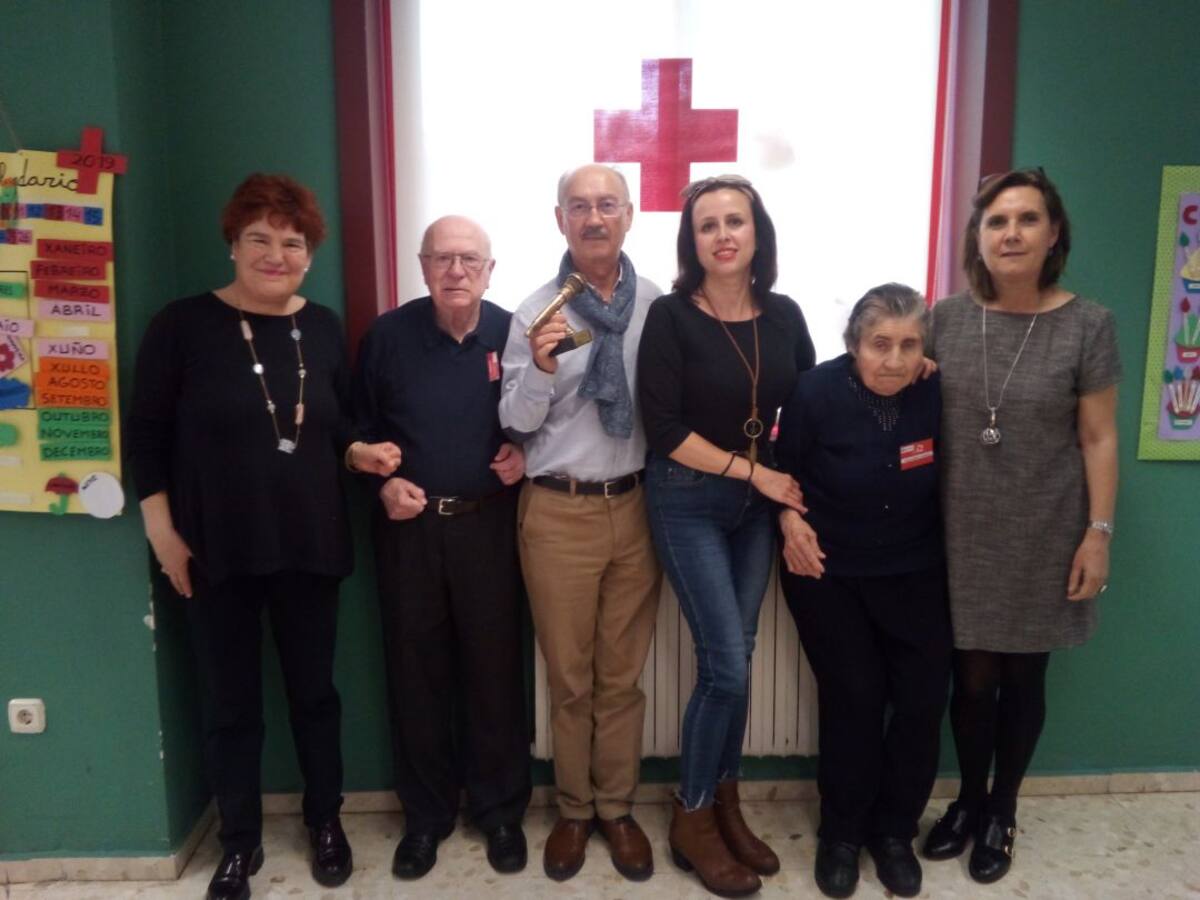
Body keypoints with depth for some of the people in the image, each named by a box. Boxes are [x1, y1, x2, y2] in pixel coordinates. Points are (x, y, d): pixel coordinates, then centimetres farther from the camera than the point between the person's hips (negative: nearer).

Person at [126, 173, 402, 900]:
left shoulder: (324, 328, 4)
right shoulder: (184, 325, -7)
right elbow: (147, 434, -4)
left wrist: (361, 453, -7)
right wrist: (163, 531, -7)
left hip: (310, 543, 3)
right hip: (218, 550, -2)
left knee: (315, 689, 15)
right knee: (231, 702, 11)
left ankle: (327, 822, 35)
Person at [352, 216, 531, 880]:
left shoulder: (513, 333, -2)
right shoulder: (388, 335, -1)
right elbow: (359, 427, 6)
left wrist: (526, 452, -10)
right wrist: (382, 482, -9)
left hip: (489, 523, 0)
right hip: (409, 525, 1)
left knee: (494, 668, 6)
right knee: (416, 671, 9)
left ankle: (500, 810, 25)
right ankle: (426, 814, 27)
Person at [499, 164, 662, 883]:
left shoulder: (659, 305, -1)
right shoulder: (536, 312, -5)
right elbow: (515, 424, -3)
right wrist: (539, 369, -21)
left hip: (637, 505, 1)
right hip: (559, 512, -1)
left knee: (623, 676, 14)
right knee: (569, 678, 13)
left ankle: (618, 809, 32)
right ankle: (574, 811, 32)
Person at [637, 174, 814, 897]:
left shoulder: (784, 315, 1)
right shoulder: (671, 317, -12)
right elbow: (663, 427, -16)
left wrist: (791, 487, -2)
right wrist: (754, 471, -14)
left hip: (758, 502, 5)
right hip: (688, 502, -4)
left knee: (738, 657, 11)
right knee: (725, 665, -5)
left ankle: (725, 805, 28)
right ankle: (692, 819, 16)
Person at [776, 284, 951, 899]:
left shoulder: (937, 394, -11)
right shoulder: (817, 393, -17)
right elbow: (785, 469, -2)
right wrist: (790, 518, -17)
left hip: (915, 575, 3)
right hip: (827, 573, -2)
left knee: (923, 699, 2)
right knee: (853, 699, -1)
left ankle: (895, 832, 25)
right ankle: (842, 834, 23)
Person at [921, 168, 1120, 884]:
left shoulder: (1088, 325, -6)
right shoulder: (946, 319, -1)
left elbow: (1098, 439, -4)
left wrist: (1099, 532, -7)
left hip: (1044, 537, -1)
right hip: (963, 534, 1)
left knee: (1023, 677, 12)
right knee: (972, 676, 9)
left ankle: (1002, 811, 33)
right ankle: (969, 798, 33)